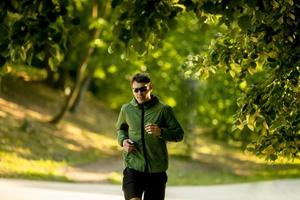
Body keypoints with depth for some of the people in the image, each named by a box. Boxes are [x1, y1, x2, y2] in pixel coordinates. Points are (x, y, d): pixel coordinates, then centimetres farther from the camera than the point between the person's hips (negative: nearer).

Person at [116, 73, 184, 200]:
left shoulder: (163, 109, -3)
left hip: (157, 170, 0)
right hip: (133, 167, 0)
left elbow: (179, 134, 0)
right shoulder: (126, 109, 5)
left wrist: (161, 132, -18)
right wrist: (123, 140, 2)